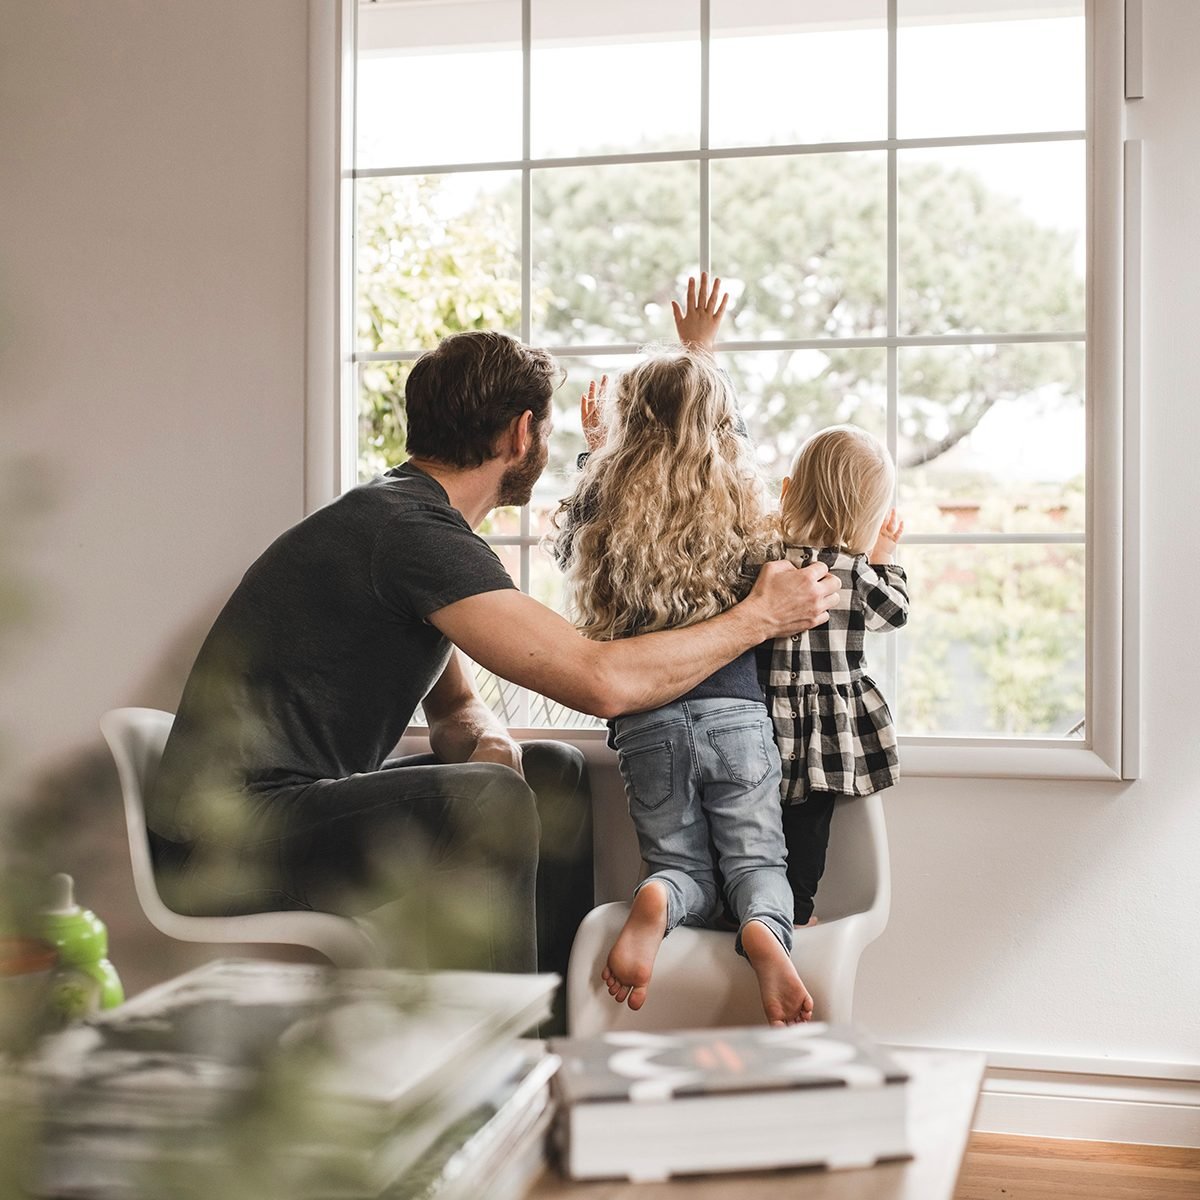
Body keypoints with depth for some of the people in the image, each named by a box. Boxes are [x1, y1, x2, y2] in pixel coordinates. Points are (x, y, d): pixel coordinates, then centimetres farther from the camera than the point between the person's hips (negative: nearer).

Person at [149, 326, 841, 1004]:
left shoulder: (412, 515, 13)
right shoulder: (409, 529, -20)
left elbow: (456, 705, 18)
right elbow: (601, 681, -26)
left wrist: (491, 744, -8)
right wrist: (757, 619, -12)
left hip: (305, 798, 10)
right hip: (226, 835, -10)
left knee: (555, 772, 11)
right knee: (484, 800, -31)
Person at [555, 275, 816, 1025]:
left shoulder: (602, 510, 2)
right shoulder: (741, 502, 6)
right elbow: (718, 428, 27)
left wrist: (597, 448, 46)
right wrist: (700, 350, 45)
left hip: (647, 724, 0)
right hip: (737, 715, 0)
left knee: (683, 867, 12)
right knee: (756, 860, 7)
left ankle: (658, 902, -24)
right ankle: (764, 930, -27)